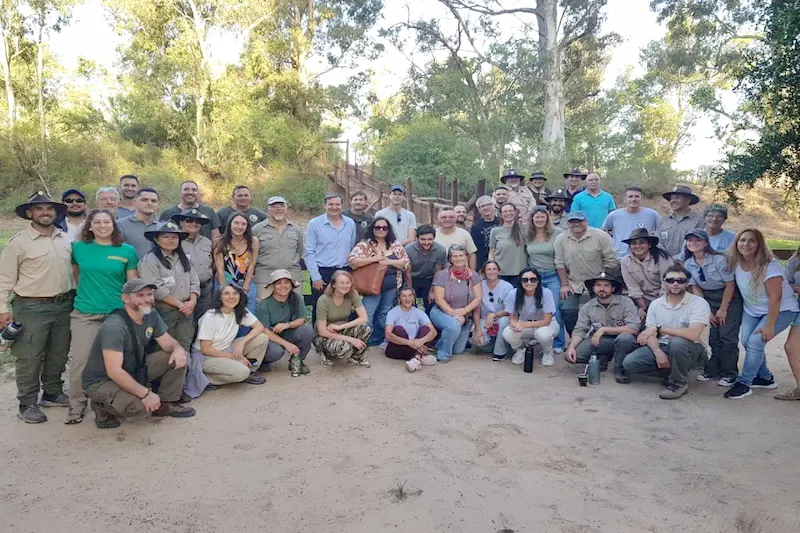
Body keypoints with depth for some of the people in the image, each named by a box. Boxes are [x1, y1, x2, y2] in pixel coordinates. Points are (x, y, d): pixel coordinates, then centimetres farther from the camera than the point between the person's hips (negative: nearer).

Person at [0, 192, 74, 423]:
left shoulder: (66, 239, 7)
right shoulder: (19, 242, -8)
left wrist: (74, 297, 13)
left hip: (63, 305, 5)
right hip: (32, 308, -5)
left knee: (58, 355, 15)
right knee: (29, 358, 2)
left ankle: (53, 393, 31)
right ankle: (27, 404, 14)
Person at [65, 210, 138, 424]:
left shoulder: (127, 251, 0)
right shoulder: (79, 248, 2)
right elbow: (76, 274, 20)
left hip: (117, 313, 0)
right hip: (85, 314, 1)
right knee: (80, 360, -2)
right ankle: (76, 406, 13)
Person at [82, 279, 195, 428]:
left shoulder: (152, 316, -5)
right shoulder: (114, 326, -29)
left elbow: (167, 342, 2)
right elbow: (114, 371, -33)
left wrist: (178, 348, -23)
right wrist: (145, 393, -33)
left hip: (135, 370, 8)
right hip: (102, 381, -8)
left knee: (179, 357, -6)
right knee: (141, 405, -34)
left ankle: (166, 404, 7)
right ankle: (103, 407, -2)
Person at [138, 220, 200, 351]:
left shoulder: (183, 258, 13)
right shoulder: (149, 260, -10)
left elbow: (194, 281, 9)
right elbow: (156, 288, -18)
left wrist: (192, 301, -9)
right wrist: (179, 304, -15)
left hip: (186, 310, 6)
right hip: (164, 311, -6)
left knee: (184, 348, 10)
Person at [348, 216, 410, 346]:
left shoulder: (395, 244, 5)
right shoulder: (364, 244, -7)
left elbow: (406, 263, 1)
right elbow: (352, 261, -18)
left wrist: (389, 261, -15)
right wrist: (374, 258, -21)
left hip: (392, 288, 5)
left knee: (384, 315, 13)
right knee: (366, 315, -8)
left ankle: (378, 341, 27)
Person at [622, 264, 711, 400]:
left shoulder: (699, 303, -14)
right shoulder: (656, 304, 1)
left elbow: (693, 334, -29)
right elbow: (650, 334, -2)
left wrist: (659, 329, -25)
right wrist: (658, 352, -24)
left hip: (693, 351, -4)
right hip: (663, 348, 4)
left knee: (677, 342, -39)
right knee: (629, 363, -16)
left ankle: (678, 384, -13)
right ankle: (672, 371, 6)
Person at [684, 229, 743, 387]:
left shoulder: (719, 259, -22)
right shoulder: (688, 264, -7)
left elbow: (730, 284, -16)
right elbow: (695, 288, 0)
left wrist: (723, 310, -11)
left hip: (730, 297, -4)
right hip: (709, 298, 5)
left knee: (727, 336, -6)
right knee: (712, 335, 4)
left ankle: (729, 373, 4)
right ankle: (712, 370, 16)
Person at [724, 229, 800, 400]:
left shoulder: (769, 266, -27)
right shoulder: (735, 262, -10)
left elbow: (775, 297, -25)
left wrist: (769, 325, -23)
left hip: (781, 310, -6)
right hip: (752, 310, 6)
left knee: (755, 342, -18)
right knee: (746, 341, -7)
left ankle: (744, 383, -4)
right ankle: (765, 378, 17)